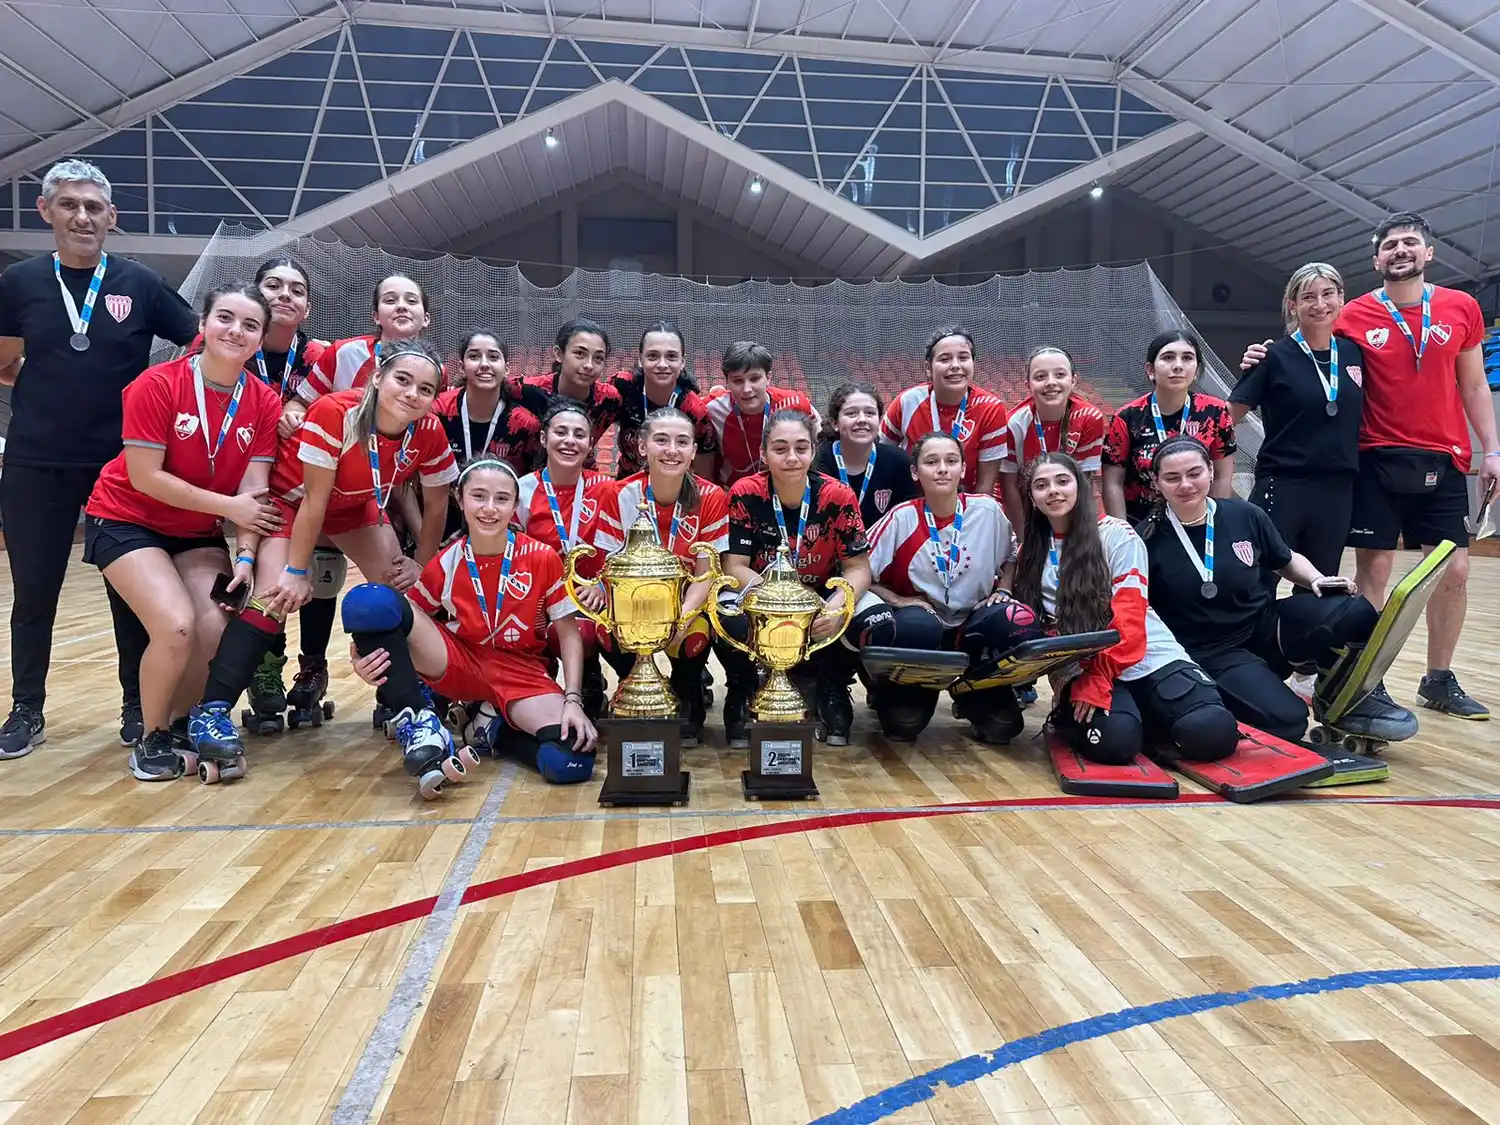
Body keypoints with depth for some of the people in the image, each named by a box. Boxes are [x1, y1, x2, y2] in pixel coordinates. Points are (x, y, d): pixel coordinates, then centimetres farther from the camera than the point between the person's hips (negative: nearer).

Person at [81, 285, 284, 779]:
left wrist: (246, 556, -22)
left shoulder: (265, 403, -8)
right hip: (126, 520, -4)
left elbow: (254, 489, -11)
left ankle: (182, 725, 13)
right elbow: (144, 477, -19)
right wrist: (228, 506, -18)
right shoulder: (158, 384, -19)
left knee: (216, 630, -17)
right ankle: (152, 738, 3)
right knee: (177, 626, -23)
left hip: (200, 533, 4)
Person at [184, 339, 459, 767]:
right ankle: (211, 711, -17)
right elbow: (314, 500, -28)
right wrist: (296, 571, -22)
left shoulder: (429, 433, -22)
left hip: (355, 506, 5)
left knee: (399, 586, -5)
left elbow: (436, 504, -5)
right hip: (289, 497, -5)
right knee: (278, 596, -22)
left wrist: (420, 563, -1)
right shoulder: (335, 414, -35)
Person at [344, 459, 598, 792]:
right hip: (458, 664, 1)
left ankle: (498, 731, 3)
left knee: (573, 759, -31)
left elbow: (568, 633, -4)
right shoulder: (444, 565, -6)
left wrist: (573, 700, -17)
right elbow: (405, 622, 2)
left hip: (522, 674, -1)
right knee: (367, 601, -23)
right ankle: (419, 725, -17)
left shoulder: (542, 558, -10)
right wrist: (365, 658, -21)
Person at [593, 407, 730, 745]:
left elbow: (704, 575, -10)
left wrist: (681, 618, -30)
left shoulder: (711, 498, -12)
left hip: (687, 601, 0)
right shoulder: (619, 495, -12)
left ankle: (688, 702, 2)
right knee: (612, 632, -31)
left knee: (695, 636, -33)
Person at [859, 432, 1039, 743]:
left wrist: (1002, 592, -2)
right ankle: (901, 697, 4)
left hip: (973, 627, 3)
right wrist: (898, 601, -18)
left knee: (1020, 626, -29)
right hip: (921, 627, -3)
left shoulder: (988, 510, -4)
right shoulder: (901, 518, -10)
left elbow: (1010, 559, 14)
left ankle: (977, 698, 2)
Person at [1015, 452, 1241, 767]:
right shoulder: (1029, 553, 11)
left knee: (1212, 732, -25)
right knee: (1114, 743, -30)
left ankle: (1143, 719, 5)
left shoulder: (1116, 534, -1)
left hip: (1150, 659, 0)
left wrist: (1099, 680, -21)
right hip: (1081, 669, 1)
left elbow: (1129, 617, -10)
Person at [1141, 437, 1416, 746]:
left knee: (1358, 612, -22)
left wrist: (1318, 579, 1)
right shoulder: (1148, 540, -9)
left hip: (1268, 625, 4)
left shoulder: (1245, 515, 2)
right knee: (1286, 720, -29)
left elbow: (1287, 561, 19)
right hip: (1212, 653, -4)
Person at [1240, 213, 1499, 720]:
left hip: (1443, 462, 3)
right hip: (1379, 460, -2)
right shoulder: (1356, 315, 0)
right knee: (1373, 570, -1)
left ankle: (1439, 680, 20)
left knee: (1453, 571, 4)